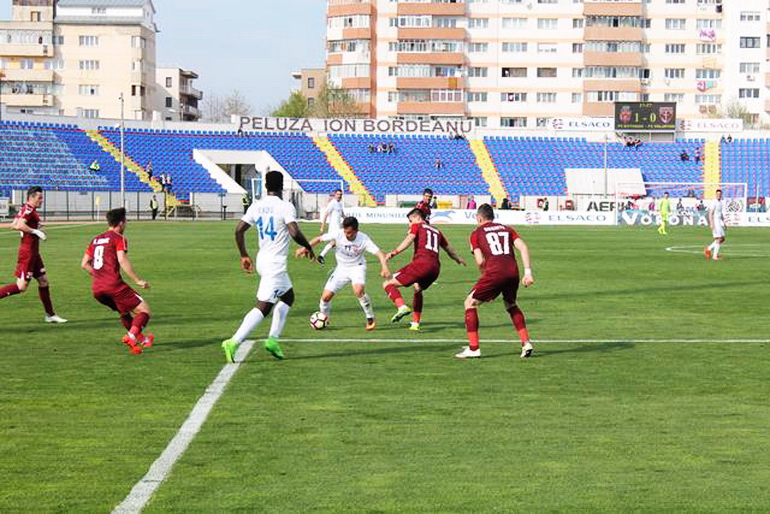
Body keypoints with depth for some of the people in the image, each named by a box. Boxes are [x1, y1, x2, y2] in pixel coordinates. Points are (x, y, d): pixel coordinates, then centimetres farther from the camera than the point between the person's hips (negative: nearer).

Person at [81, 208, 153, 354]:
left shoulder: (96, 239, 21)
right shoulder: (119, 238, 1)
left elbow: (84, 264, 20)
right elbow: (122, 260, -14)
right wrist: (138, 281, -13)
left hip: (96, 289, 8)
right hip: (114, 285, -8)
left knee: (124, 311, 30)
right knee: (144, 311, -4)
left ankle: (141, 338, 38)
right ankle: (131, 337, -26)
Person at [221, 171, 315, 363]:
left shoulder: (256, 206, 6)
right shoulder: (285, 207, -13)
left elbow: (239, 230, 4)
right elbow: (294, 233, -23)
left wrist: (244, 256, 14)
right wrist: (309, 248, -6)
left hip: (262, 260, 8)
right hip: (276, 264, -8)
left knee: (288, 297, 24)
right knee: (263, 307, -9)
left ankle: (273, 339, 14)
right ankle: (234, 342, -19)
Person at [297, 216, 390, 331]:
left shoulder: (363, 239, -23)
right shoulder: (338, 234, -18)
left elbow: (379, 253, -26)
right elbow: (319, 238, -7)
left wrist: (384, 268, -41)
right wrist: (305, 248, -13)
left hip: (357, 267, -3)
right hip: (342, 268, 3)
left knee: (358, 291, -32)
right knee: (326, 296, -7)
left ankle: (370, 319, -11)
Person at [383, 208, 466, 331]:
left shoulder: (416, 226, 14)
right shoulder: (436, 231, 30)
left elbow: (409, 239, -7)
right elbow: (449, 249, 41)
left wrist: (394, 252, -17)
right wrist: (460, 260, 58)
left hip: (421, 262, -7)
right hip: (435, 267, 7)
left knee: (388, 284, -3)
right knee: (418, 289, 35)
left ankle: (402, 307, -29)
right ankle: (416, 323, 29)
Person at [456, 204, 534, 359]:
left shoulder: (477, 233, 14)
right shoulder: (506, 229, 23)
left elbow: (480, 261, 4)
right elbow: (523, 247, 8)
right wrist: (528, 272, 4)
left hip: (494, 272, -4)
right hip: (513, 271, 4)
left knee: (470, 303, 13)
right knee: (511, 305, 29)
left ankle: (473, 348, 6)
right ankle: (526, 342, 16)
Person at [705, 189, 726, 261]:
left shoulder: (721, 202, 15)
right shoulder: (713, 202, -12)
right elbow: (710, 214, -17)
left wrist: (724, 224, 21)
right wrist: (711, 224, -23)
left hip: (720, 222, 9)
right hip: (715, 221, -9)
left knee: (722, 239, 7)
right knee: (719, 239, -9)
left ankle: (709, 249, 16)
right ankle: (715, 256, -3)